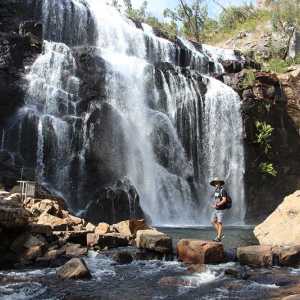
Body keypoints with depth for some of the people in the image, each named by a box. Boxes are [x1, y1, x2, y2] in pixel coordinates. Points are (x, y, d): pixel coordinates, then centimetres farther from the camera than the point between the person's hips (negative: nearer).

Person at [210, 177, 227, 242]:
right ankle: (220, 234, 15)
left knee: (219, 223, -7)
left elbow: (224, 200, -19)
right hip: (215, 209, 8)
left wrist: (217, 205, -23)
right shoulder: (216, 191, 14)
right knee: (213, 221, 5)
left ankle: (219, 237, -5)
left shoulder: (223, 190, -11)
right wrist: (213, 204, 4)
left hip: (220, 209, -8)